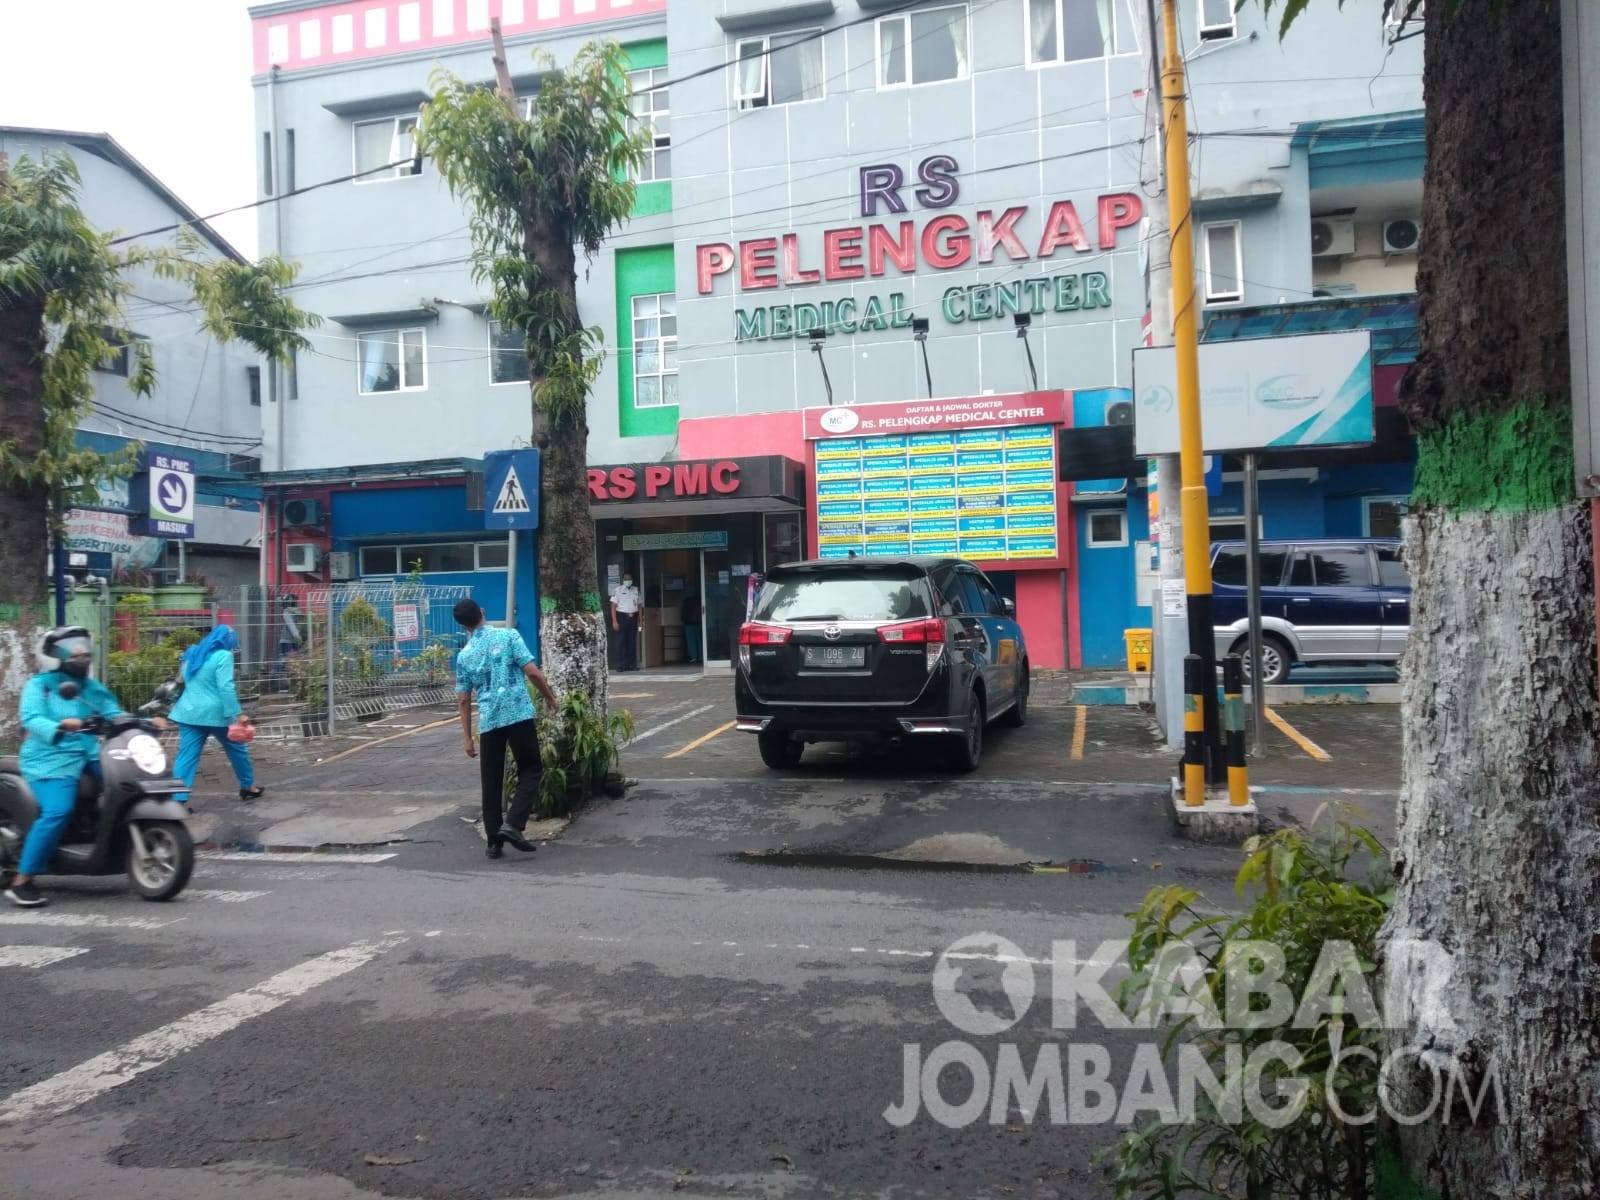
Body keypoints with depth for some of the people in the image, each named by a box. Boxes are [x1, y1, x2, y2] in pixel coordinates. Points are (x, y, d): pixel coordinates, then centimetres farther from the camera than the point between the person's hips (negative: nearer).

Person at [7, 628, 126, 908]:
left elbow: (114, 714, 8)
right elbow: (31, 719, -16)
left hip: (89, 755, 6)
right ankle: (21, 882, -18)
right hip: (51, 758, -6)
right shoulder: (39, 685, 0)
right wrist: (59, 727, -36)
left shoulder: (93, 687, 17)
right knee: (57, 812, -26)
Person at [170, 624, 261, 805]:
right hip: (215, 713, -6)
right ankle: (248, 787, 27)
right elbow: (226, 687, -19)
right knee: (237, 749, 14)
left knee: (187, 756, 1)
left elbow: (184, 681, 25)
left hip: (189, 713, 6)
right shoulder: (223, 656, -10)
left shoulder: (192, 654, 14)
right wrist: (238, 714, -20)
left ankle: (177, 800, -8)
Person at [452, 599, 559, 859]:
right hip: (519, 714, -3)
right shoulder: (508, 636, -1)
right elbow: (532, 672, -8)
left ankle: (493, 840, 13)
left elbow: (463, 701, 10)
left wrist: (468, 738, 15)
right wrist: (550, 697, 8)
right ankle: (512, 825, -7)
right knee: (530, 770, 9)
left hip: (488, 721, 3)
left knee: (491, 782, 11)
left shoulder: (464, 655, 8)